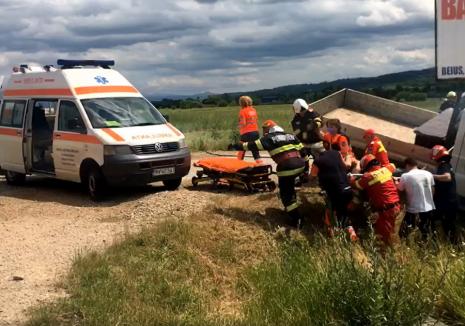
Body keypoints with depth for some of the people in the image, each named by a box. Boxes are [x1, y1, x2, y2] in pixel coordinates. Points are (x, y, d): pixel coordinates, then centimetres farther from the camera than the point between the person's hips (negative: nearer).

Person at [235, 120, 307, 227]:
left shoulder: (269, 138, 5)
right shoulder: (291, 136, 22)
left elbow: (254, 145, 1)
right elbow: (302, 150, 19)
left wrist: (238, 146, 9)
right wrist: (306, 164, 24)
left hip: (287, 168, -7)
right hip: (300, 165, 7)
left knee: (286, 193, 5)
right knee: (289, 187, 29)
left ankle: (296, 219, 3)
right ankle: (293, 209, 38)